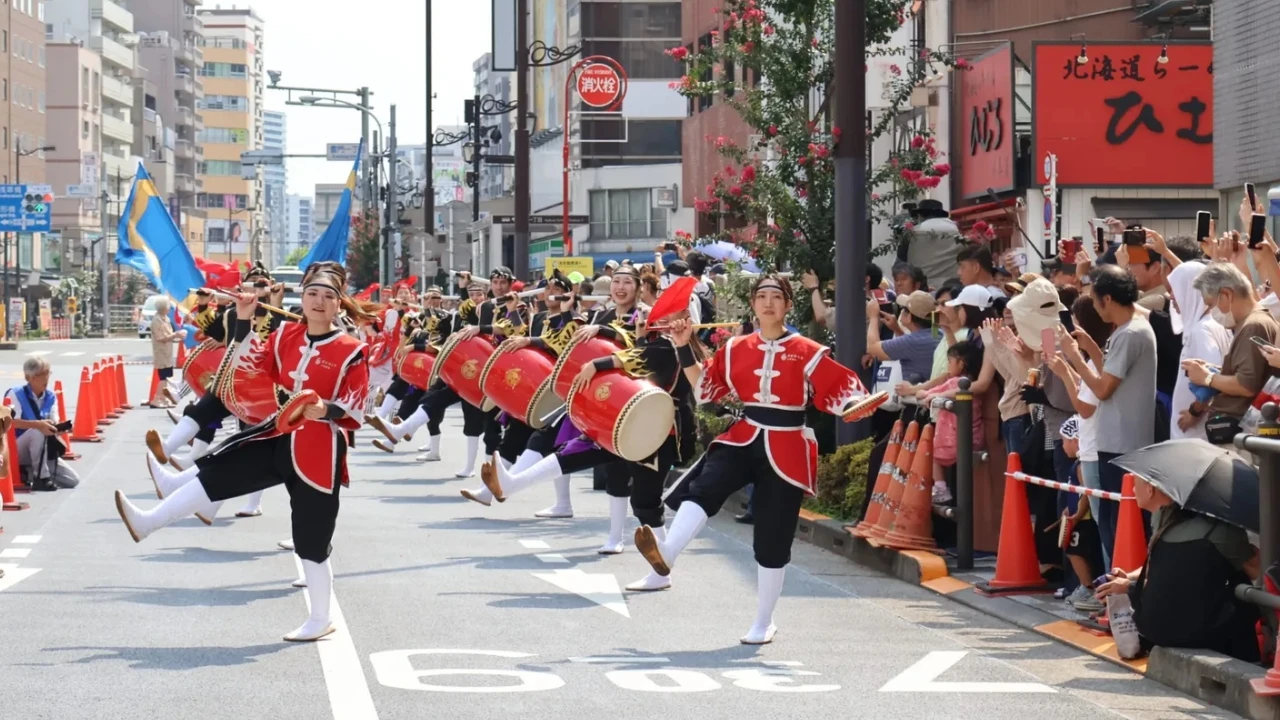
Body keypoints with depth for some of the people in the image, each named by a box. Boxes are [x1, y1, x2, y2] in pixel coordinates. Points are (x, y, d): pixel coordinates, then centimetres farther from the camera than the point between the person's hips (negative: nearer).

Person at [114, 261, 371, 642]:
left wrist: (325, 410, -30)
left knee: (312, 540, 1)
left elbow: (355, 408, -11)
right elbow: (248, 362, 10)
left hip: (319, 452, -6)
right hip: (281, 437, 6)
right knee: (214, 470, 6)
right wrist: (244, 321, 0)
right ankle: (147, 522, 28)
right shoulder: (287, 335, 3)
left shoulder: (352, 351, -13)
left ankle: (320, 620, 14)